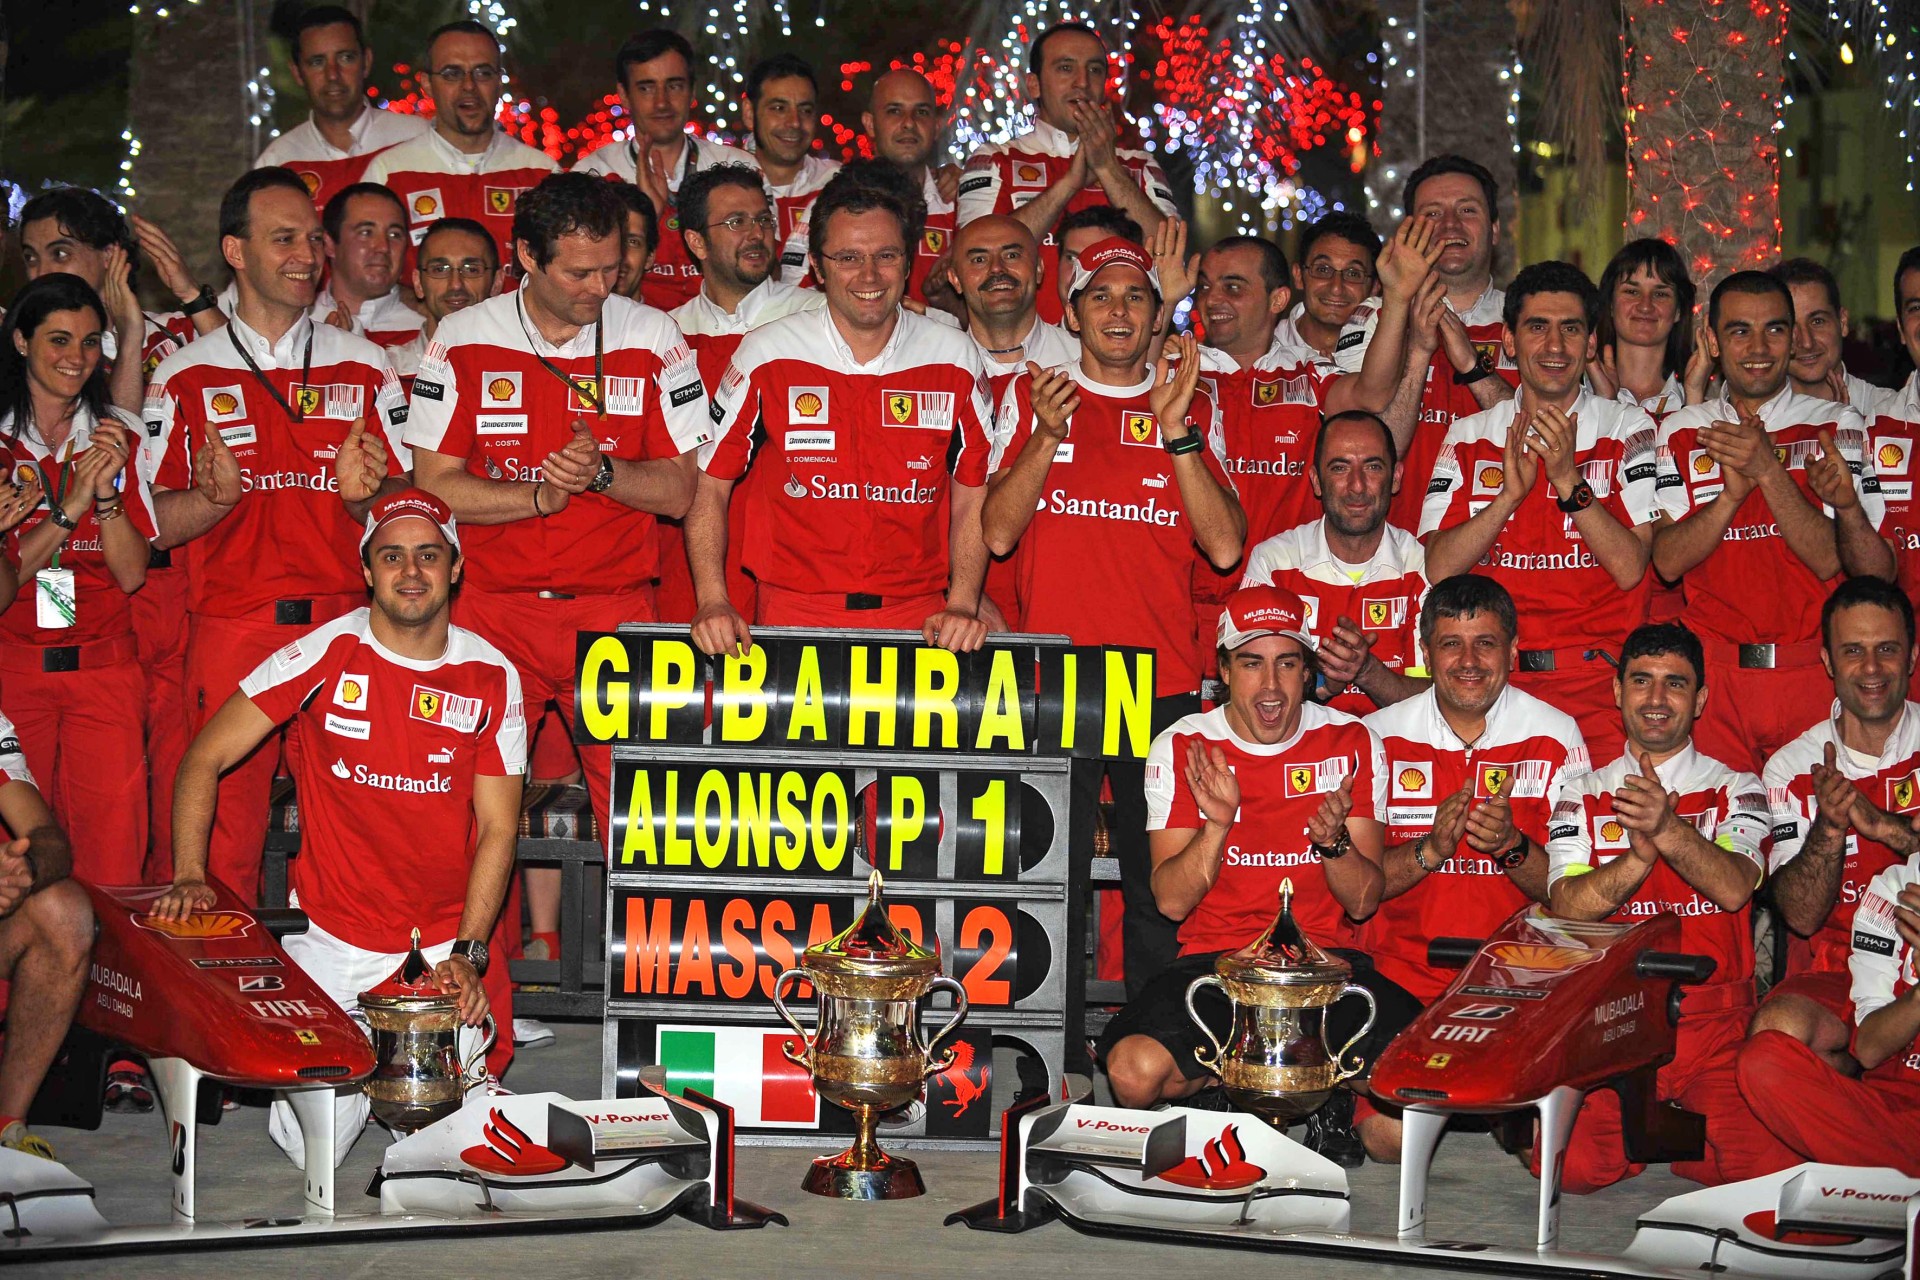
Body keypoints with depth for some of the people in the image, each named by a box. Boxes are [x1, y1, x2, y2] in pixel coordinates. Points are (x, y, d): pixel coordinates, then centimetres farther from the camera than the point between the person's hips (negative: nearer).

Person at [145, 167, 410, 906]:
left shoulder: (364, 367, 12)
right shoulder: (185, 377, 8)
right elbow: (156, 523, 5)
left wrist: (364, 492, -13)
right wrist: (215, 497, -15)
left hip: (346, 625, 1)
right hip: (229, 630, -1)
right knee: (225, 838, -2)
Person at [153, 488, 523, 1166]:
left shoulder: (491, 676, -2)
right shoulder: (328, 653, -7)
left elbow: (498, 827, -2)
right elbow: (206, 756, -3)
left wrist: (468, 952, -13)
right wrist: (189, 875, -14)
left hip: (444, 938, 1)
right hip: (332, 933, -1)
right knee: (313, 1146, -8)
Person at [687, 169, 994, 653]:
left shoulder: (955, 358, 6)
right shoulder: (766, 354, 2)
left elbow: (972, 498, 12)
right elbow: (709, 484, 6)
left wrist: (962, 606, -2)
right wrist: (713, 603, -7)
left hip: (918, 619, 1)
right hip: (792, 615, -1)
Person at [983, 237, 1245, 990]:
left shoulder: (1193, 410, 10)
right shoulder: (1031, 398, 9)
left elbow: (1225, 547, -3)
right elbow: (997, 533, -1)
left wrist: (1176, 432, -11)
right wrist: (1048, 436, -14)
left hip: (1164, 685, 1)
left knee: (1161, 885, 2)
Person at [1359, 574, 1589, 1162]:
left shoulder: (1555, 738, 0)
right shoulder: (1382, 737, 0)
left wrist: (1511, 846, -21)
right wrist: (1431, 848, -20)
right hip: (1404, 970, 0)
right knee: (1389, 1138, -19)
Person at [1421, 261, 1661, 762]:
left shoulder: (1628, 429, 6)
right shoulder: (1468, 436, 11)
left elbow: (1630, 568, -6)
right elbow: (1437, 568, 0)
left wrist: (1569, 481, -16)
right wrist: (1509, 495, -12)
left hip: (1600, 681, -1)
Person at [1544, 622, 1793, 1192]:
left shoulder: (1737, 790, 7)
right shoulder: (1580, 794, 10)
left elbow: (1734, 888, -12)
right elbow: (1565, 908, -5)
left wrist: (1669, 829, -31)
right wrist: (1638, 856, -24)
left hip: (1712, 1022, 0)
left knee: (1767, 1166, -23)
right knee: (1572, 1164, -23)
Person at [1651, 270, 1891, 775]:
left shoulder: (1838, 426, 4)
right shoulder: (1680, 432, 8)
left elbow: (1831, 561, -7)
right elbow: (1667, 562, -3)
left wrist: (1768, 471, -18)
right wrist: (1734, 491, -17)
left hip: (1814, 671, -1)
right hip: (1712, 672, 1)